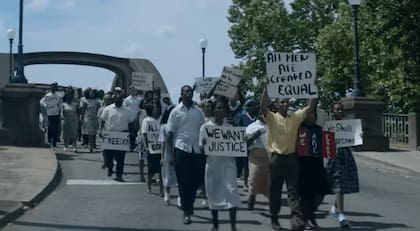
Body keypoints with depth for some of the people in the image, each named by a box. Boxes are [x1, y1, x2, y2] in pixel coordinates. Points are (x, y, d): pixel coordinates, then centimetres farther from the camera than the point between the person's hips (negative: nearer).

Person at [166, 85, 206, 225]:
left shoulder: (198, 111, 9)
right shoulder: (176, 111, 0)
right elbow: (171, 133, 0)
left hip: (197, 148, 3)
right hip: (181, 148, -3)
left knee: (197, 179, 3)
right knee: (184, 181, 1)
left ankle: (189, 204, 27)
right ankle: (186, 211, 8)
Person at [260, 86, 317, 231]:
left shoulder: (296, 117, 7)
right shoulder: (272, 118, -2)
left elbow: (310, 107, 3)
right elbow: (263, 106, -19)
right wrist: (267, 87, -24)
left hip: (291, 158, 2)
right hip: (277, 158, -2)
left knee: (293, 189, -2)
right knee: (275, 190, 8)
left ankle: (296, 218, -7)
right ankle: (274, 219, 20)